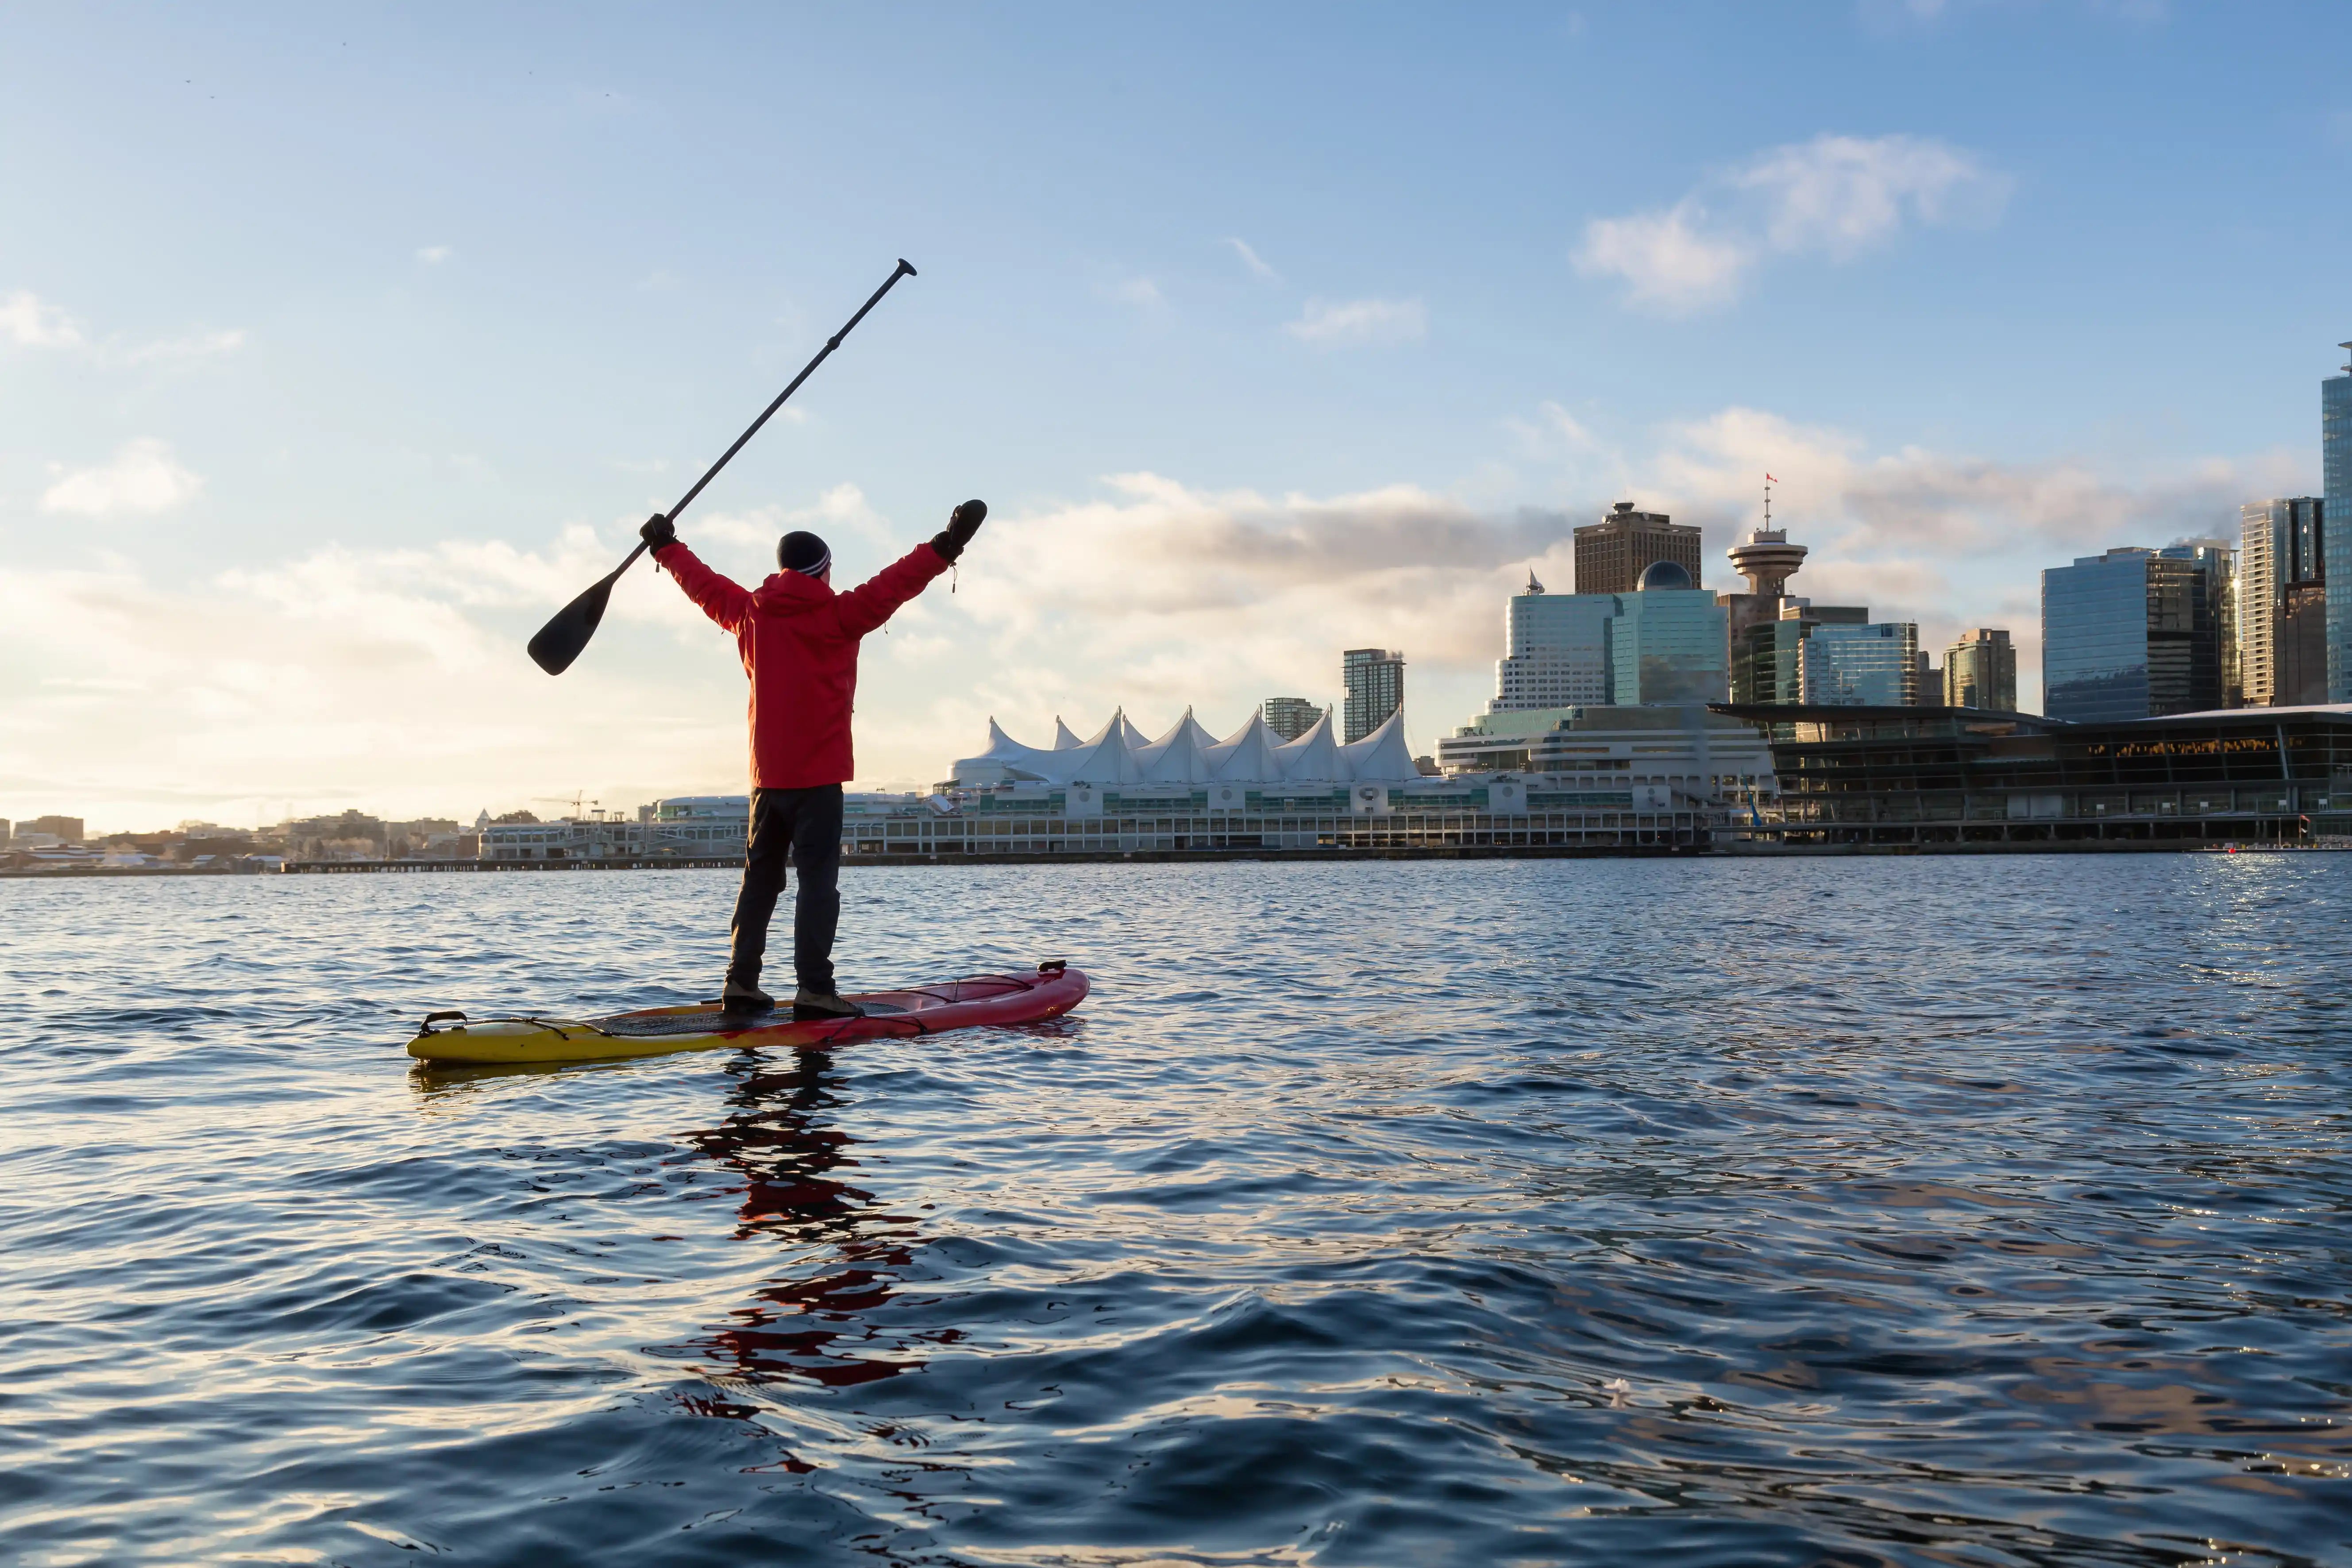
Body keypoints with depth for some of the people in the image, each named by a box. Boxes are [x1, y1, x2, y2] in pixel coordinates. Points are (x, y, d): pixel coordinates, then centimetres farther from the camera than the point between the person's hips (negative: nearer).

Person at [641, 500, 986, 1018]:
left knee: (760, 878, 14)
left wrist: (667, 547, 40)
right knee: (818, 880, -6)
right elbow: (893, 585, -19)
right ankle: (814, 989, -11)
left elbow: (704, 584, 23)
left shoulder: (750, 615, 9)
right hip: (817, 777, -6)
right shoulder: (838, 616, -8)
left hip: (767, 776, 6)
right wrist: (947, 546, -25)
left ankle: (741, 981, 15)